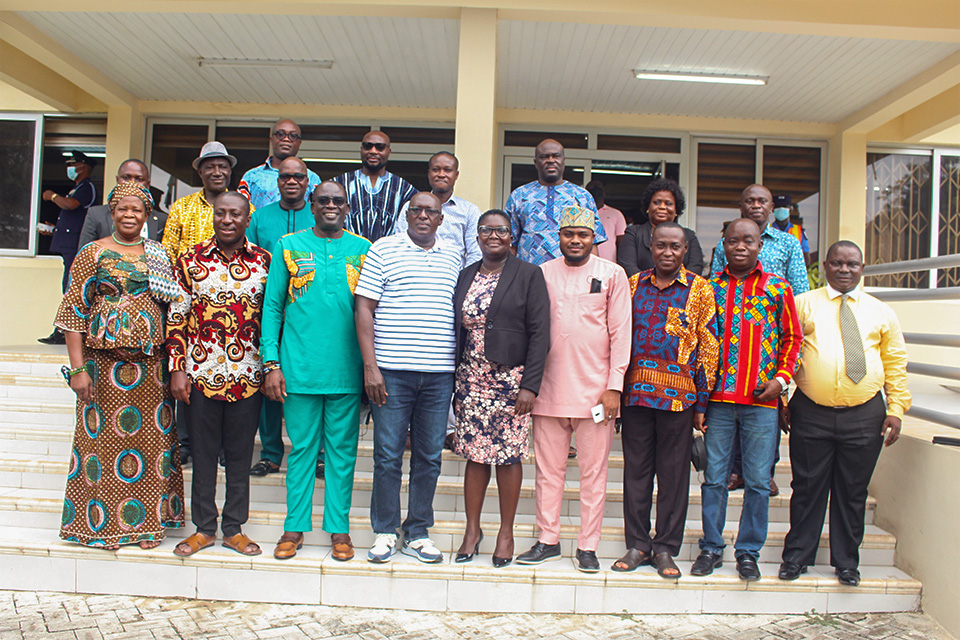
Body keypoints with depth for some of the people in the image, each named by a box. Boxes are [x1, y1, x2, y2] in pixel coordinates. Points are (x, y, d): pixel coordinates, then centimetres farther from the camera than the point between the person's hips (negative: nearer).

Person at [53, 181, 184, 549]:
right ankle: (102, 525, 17)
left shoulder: (159, 254, 11)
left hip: (152, 362, 3)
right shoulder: (93, 254, 1)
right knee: (103, 437, 2)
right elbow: (73, 312, -2)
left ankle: (147, 522, 18)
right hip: (103, 362, -3)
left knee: (152, 435, 5)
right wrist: (78, 368, -9)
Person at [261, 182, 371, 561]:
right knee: (302, 447, 8)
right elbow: (272, 306, 4)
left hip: (347, 370, 1)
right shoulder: (289, 246, 6)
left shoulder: (363, 251, 7)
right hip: (300, 368, 0)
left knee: (342, 450, 7)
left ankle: (339, 528, 19)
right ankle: (295, 527, 20)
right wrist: (271, 362, -3)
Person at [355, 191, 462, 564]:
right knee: (388, 455, 2)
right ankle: (385, 533, 17)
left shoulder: (453, 259, 14)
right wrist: (370, 366, -8)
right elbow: (364, 309, -1)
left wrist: (460, 367, 11)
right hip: (392, 371, -3)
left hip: (439, 374, 3)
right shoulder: (384, 250, 3)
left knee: (429, 456, 8)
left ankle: (417, 533, 20)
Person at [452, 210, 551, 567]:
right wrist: (453, 379, 5)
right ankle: (472, 529, 20)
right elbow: (456, 329, 11)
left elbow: (539, 333, -7)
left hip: (511, 378, -3)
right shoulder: (466, 276, 11)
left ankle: (506, 532, 19)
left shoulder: (529, 275, -2)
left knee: (509, 455, 4)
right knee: (475, 454, 7)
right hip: (471, 378, 3)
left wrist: (530, 385, -14)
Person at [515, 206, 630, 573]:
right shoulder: (543, 273, 9)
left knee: (593, 472, 4)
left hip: (595, 389, -2)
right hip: (549, 388, 2)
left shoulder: (612, 274, 4)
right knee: (548, 470, 8)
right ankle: (548, 540, 21)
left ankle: (587, 547, 15)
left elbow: (620, 333, 0)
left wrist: (614, 386, -6)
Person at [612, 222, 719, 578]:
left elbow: (708, 347, 1)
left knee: (673, 473, 5)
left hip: (678, 395, -2)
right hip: (636, 391, 2)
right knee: (635, 469, 7)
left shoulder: (699, 289, 3)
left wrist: (701, 402, -4)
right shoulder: (633, 285, 11)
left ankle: (666, 548, 17)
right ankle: (637, 545, 19)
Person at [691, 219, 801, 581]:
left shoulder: (778, 289, 7)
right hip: (717, 399, 1)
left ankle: (748, 552, 19)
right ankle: (711, 548, 19)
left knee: (758, 482, 5)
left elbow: (792, 338, 10)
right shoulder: (708, 288, 8)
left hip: (762, 402, 0)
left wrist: (780, 379, -3)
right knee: (714, 477, 6)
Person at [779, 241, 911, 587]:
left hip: (865, 415, 2)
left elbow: (896, 364, 13)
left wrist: (896, 409, 4)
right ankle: (797, 556, 19)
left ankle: (847, 561, 24)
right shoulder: (802, 304, 5)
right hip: (811, 413, -1)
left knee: (853, 491, 9)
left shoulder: (881, 312, 11)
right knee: (807, 487, 5)